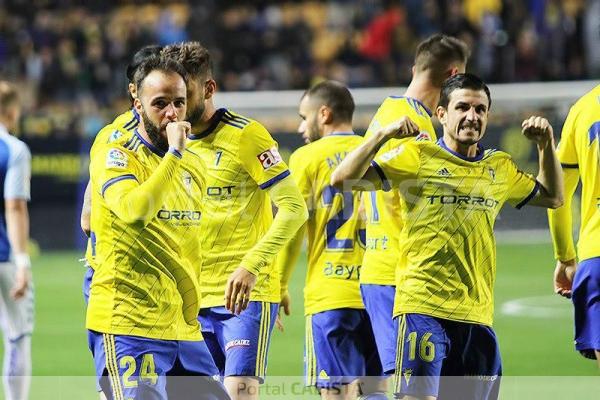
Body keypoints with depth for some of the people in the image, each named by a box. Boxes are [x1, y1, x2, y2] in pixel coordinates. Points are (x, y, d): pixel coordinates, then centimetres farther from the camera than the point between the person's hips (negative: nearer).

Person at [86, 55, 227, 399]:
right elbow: (135, 212, -27)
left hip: (184, 330, 7)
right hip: (126, 328, -7)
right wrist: (174, 153, -21)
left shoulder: (194, 165, 15)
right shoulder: (113, 156, -7)